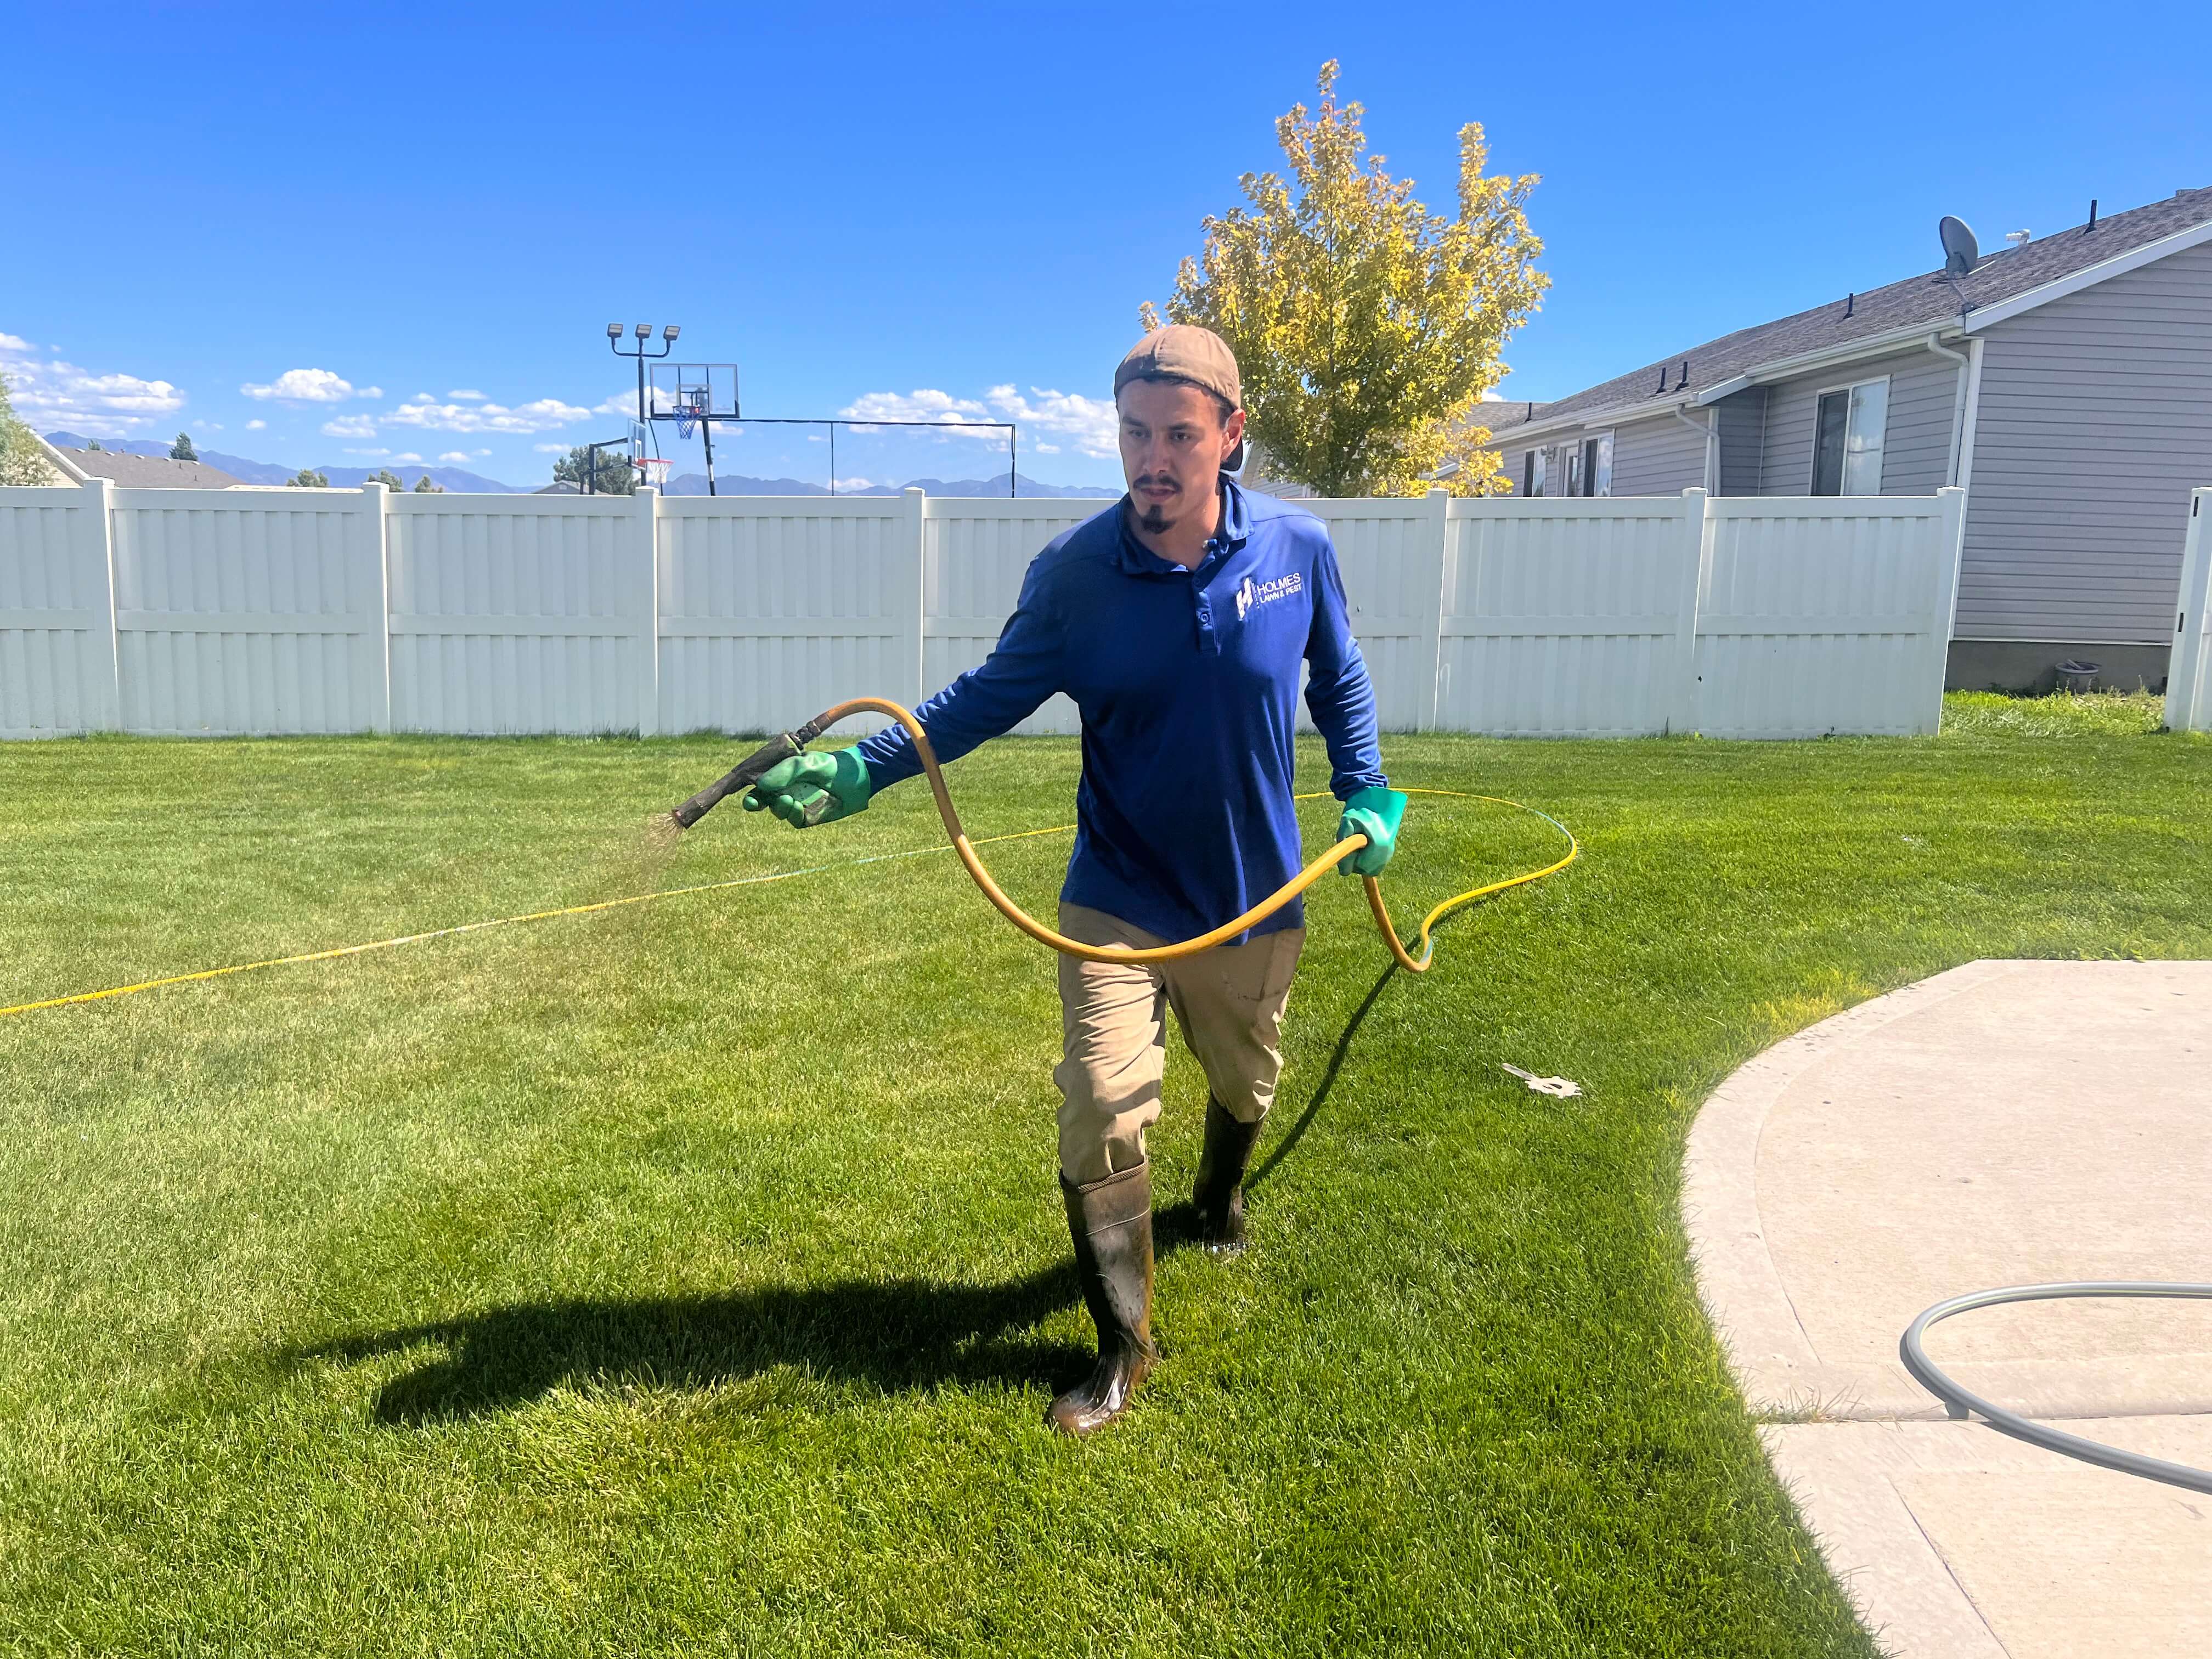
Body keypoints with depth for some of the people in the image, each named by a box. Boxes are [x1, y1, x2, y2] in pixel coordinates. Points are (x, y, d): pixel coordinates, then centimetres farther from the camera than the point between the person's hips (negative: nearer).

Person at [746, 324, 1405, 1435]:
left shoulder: (1297, 549, -10)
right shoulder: (1073, 573, -14)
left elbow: (1339, 681, 7)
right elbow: (989, 697, -7)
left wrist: (1366, 796, 1)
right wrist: (859, 770, -19)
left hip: (1255, 900, 2)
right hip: (1117, 905, -2)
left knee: (1245, 1085, 23)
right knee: (1102, 1119, -8)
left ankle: (1219, 1195, 59)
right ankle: (1122, 1347, 13)